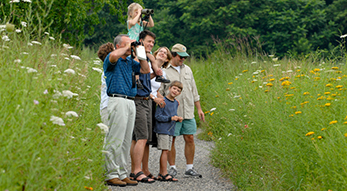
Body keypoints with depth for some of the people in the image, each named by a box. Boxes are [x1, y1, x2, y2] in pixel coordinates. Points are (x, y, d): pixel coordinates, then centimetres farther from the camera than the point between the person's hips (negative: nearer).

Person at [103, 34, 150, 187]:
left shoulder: (130, 62, 21)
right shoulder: (112, 59, -2)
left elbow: (146, 70, 24)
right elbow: (114, 56, -26)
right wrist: (126, 47, -9)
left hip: (131, 102, 8)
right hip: (118, 101, -8)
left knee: (126, 141, 9)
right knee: (115, 140, -9)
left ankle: (122, 174, 13)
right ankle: (111, 175, -7)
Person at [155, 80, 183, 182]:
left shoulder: (176, 103, 14)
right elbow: (158, 116, -14)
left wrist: (178, 118, 3)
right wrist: (170, 118, -19)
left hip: (170, 130, 8)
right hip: (162, 129, -8)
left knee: (166, 151, 8)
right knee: (165, 151, -10)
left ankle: (161, 174, 13)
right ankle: (164, 174, -7)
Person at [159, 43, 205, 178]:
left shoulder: (187, 70, 16)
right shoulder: (164, 71, -2)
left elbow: (194, 90, 21)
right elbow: (159, 93, -3)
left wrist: (199, 108, 17)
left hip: (188, 113, 5)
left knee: (190, 139, 3)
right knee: (171, 140, -1)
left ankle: (189, 168, 11)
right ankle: (172, 168, 10)